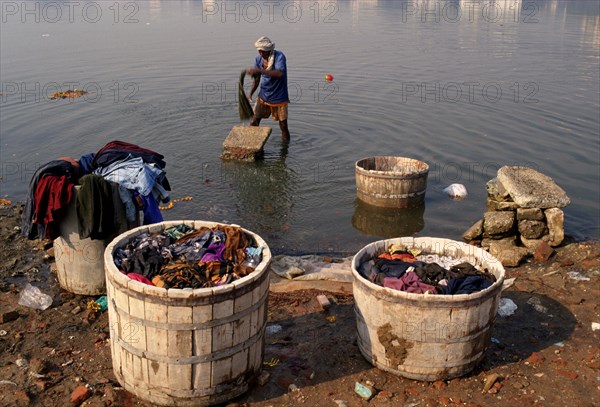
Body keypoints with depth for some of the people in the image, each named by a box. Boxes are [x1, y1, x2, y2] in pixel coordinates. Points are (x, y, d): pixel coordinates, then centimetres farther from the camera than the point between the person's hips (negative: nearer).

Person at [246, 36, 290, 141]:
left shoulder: (279, 56, -19)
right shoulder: (259, 59, -3)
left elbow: (279, 73, -38)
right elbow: (257, 79, 6)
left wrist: (259, 70, -43)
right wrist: (250, 94, -10)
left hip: (279, 98, -4)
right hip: (263, 96, 4)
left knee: (283, 126, 5)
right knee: (253, 122, 1)